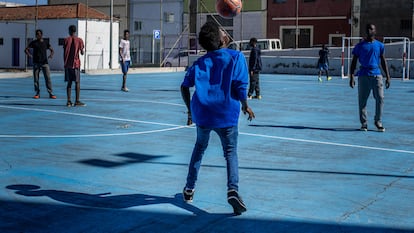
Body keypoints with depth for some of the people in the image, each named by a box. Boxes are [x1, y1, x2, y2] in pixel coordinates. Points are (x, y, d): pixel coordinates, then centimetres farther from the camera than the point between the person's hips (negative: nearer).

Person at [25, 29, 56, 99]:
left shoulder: (45, 43, 10)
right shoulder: (33, 43, 7)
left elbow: (52, 50, 15)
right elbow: (26, 49, 7)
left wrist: (51, 54, -7)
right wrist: (29, 54, -12)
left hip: (44, 62, 0)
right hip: (36, 63, 0)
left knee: (48, 78, -6)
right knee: (36, 78, 2)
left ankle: (51, 93, -5)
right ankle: (37, 93, 10)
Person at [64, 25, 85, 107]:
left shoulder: (66, 40, 4)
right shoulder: (79, 40, -2)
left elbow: (64, 53, 4)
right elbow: (82, 53, -2)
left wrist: (65, 63, 15)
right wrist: (82, 50, 19)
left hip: (67, 64, 2)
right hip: (76, 64, -2)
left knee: (69, 83, 8)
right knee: (77, 82, 1)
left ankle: (69, 101, 6)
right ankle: (77, 101, -2)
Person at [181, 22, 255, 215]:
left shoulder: (200, 63, 6)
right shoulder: (236, 57, -4)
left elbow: (185, 86, 4)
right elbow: (240, 86, -11)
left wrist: (190, 109, 16)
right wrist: (245, 106, 4)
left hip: (202, 113, 3)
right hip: (227, 114, -3)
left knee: (200, 147, 24)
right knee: (231, 152, 6)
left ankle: (189, 188, 28)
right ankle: (233, 189, -18)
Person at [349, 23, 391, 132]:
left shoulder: (379, 45, 11)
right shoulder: (360, 46, 6)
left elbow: (383, 61, 13)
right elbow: (354, 62, 5)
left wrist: (388, 77, 7)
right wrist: (351, 77, -4)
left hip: (376, 75, 1)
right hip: (363, 75, -1)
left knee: (380, 99, -5)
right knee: (362, 100, 1)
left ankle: (378, 122, 8)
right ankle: (364, 123, 10)